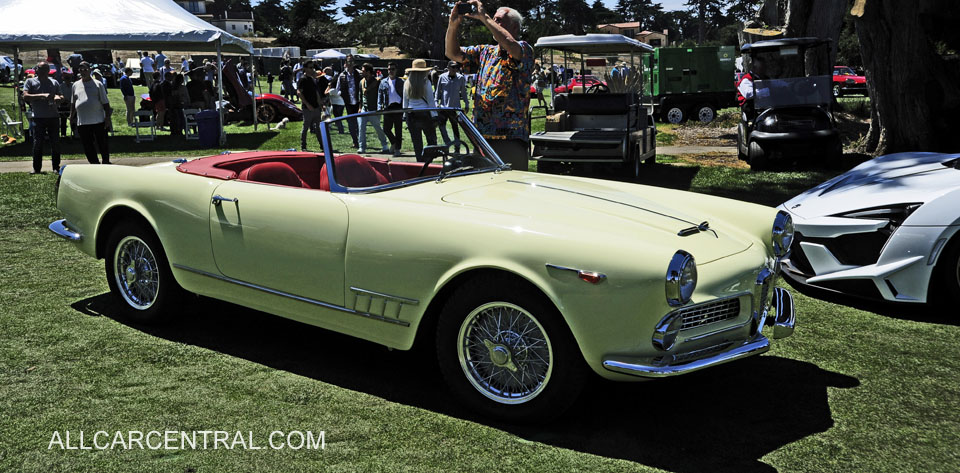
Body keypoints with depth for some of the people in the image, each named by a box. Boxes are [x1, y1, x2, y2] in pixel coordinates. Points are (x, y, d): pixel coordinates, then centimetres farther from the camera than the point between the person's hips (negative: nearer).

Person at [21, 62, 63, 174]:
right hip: (38, 117, -2)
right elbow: (25, 97, -8)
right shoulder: (30, 82, 5)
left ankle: (56, 167, 11)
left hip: (53, 117, 2)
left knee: (55, 142, 3)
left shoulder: (54, 82, 14)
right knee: (37, 143, -4)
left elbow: (59, 97, 16)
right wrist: (42, 96, -20)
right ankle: (36, 169, 3)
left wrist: (58, 98, -10)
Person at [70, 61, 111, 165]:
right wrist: (71, 116, 16)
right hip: (82, 123, 3)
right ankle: (95, 164, 10)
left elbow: (105, 102, 1)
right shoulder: (76, 85, 13)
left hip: (98, 121, -3)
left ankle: (106, 162, 16)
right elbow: (73, 103, 21)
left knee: (102, 144, 2)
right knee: (87, 146, 3)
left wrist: (107, 117, -5)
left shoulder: (97, 84, 3)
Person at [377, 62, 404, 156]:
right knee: (386, 129, -2)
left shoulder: (401, 82, 5)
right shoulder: (383, 82, 11)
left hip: (398, 107, -2)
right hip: (388, 108, 2)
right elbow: (380, 96, 13)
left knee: (398, 130, 2)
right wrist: (379, 107, 2)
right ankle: (394, 143, 22)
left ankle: (397, 149, 11)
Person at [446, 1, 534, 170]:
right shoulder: (485, 52, 18)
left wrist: (484, 17, -18)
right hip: (482, 136, 6)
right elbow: (453, 53, 16)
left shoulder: (524, 50, -2)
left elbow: (510, 44, -25)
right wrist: (453, 25, -1)